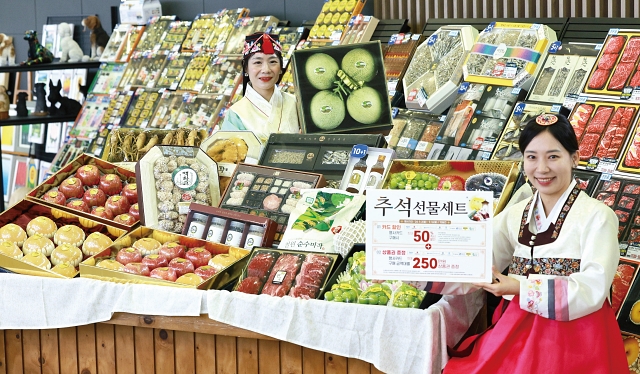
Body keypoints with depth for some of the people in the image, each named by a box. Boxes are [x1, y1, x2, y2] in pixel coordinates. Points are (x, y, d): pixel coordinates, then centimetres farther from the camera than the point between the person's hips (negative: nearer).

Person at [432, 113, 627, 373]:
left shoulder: (596, 217, -5)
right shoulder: (514, 215, 12)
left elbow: (593, 289, -15)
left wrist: (521, 288, -25)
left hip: (574, 340, -4)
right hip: (516, 332, 5)